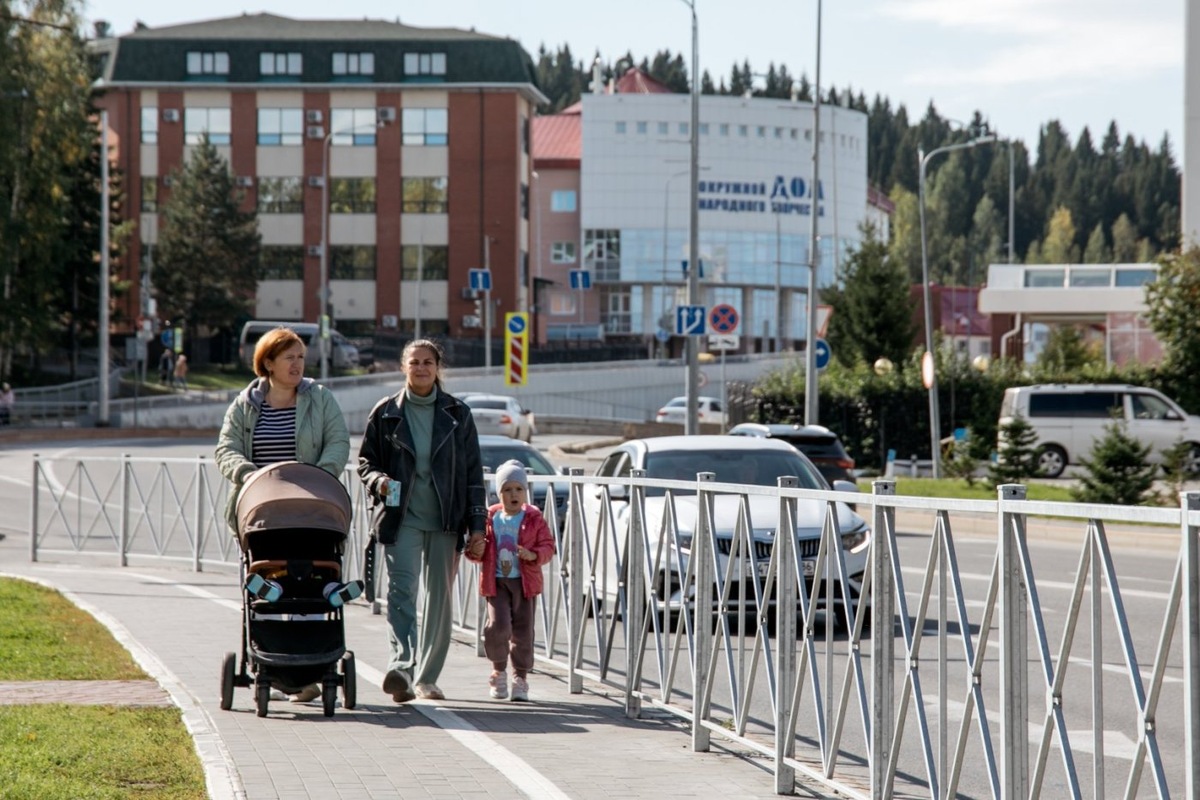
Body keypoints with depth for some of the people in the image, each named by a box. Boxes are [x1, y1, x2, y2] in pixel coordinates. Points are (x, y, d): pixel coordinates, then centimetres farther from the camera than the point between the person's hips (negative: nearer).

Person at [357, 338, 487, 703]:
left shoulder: (457, 414, 7)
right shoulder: (386, 412, 6)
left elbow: (473, 474, 8)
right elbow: (365, 461, 13)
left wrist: (477, 526, 3)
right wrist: (379, 481, -11)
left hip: (445, 521, 2)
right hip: (401, 519, -2)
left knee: (439, 598, 5)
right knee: (401, 590, -17)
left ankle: (426, 677, 14)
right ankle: (400, 667, -29)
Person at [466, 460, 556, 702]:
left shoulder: (534, 519, 0)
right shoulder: (490, 519, 3)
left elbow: (548, 546, 0)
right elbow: (481, 551, 10)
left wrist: (533, 555, -19)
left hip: (525, 583, 0)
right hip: (496, 582, 0)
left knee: (523, 631, 3)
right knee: (498, 626, -12)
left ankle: (520, 677, 17)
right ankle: (499, 671, 10)